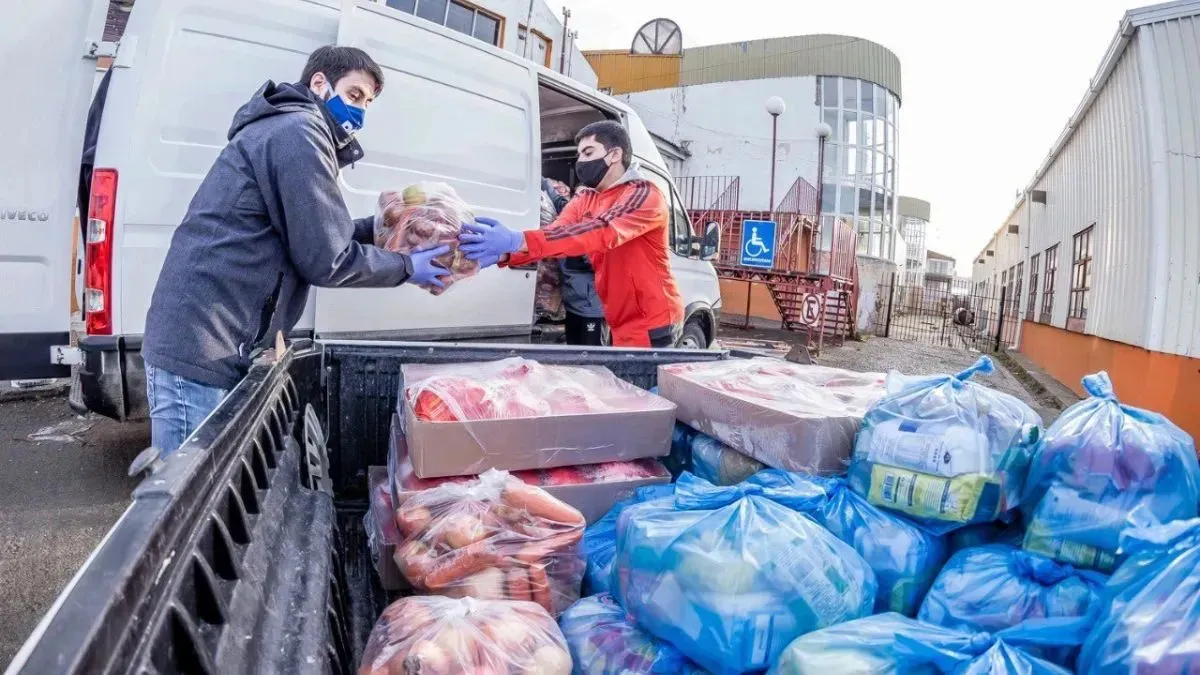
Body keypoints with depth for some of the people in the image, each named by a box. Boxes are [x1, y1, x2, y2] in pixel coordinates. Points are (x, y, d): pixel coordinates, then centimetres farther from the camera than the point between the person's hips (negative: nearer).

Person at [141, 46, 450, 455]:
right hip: (203, 349, -11)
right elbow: (325, 259, -14)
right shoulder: (299, 130, -11)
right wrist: (406, 267, -1)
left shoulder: (284, 129, 22)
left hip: (199, 343, 11)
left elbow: (316, 233, 23)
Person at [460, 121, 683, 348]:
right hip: (621, 326, 6)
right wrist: (503, 253, -30)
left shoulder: (644, 194, -14)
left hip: (653, 325, -6)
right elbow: (550, 236, -9)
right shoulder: (583, 202, 8)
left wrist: (519, 240, -41)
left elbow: (602, 231, -31)